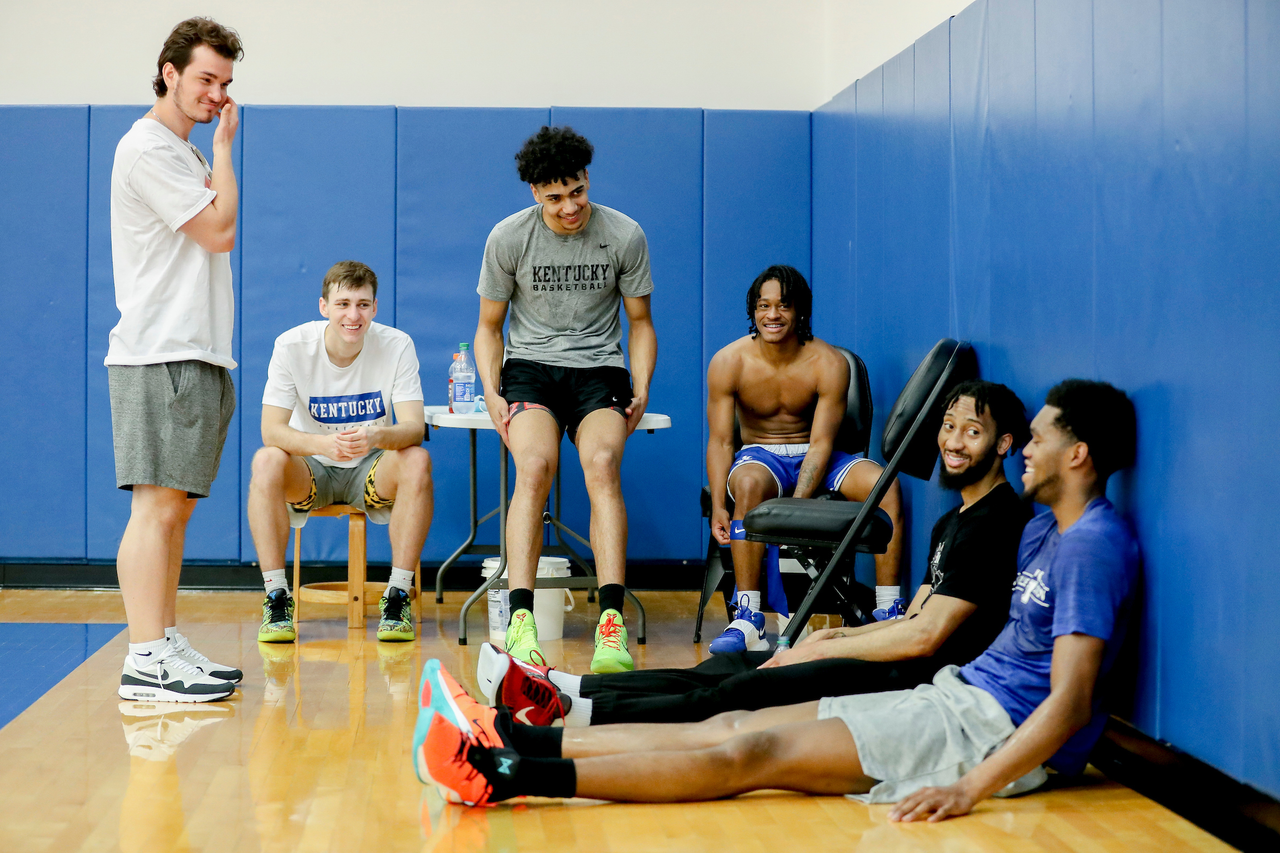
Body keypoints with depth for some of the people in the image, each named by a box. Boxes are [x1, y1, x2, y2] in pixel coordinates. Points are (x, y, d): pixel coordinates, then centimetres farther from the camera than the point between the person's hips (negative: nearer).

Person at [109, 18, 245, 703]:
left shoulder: (184, 152, 21)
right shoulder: (147, 149, -9)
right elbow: (220, 230, -12)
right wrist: (223, 146, -4)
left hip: (197, 355, 10)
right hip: (159, 356, -10)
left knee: (175, 506, 10)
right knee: (157, 505, -12)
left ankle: (167, 645, 14)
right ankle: (145, 662, -12)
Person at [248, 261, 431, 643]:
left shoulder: (396, 345, -14)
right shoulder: (292, 346, -15)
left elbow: (414, 428, -21)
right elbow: (271, 429, -21)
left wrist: (377, 436, -45)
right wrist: (323, 444, -42)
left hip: (370, 470, 0)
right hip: (311, 471, 0)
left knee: (417, 461, -31)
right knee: (266, 461, -32)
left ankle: (398, 596, -22)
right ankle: (276, 596, -23)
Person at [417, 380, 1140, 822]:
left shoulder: (1095, 543, -15)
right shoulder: (1044, 530, 17)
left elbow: (1071, 699, -23)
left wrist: (970, 789, -30)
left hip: (997, 730, -9)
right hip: (959, 695, 9)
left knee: (751, 753, -19)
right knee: (730, 727, -2)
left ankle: (509, 778, -24)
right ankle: (512, 740, -6)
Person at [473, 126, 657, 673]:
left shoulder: (624, 236, 0)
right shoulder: (508, 238, -1)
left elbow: (640, 322, 11)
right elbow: (489, 325, 10)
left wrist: (640, 390, -5)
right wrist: (491, 392, -7)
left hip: (598, 370, 0)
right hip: (529, 367, 0)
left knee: (603, 464, -31)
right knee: (535, 466, -32)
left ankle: (611, 624, -40)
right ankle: (520, 620, -39)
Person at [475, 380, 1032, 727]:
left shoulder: (997, 523, -10)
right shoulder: (953, 522, 23)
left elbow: (925, 636, -15)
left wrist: (821, 649, -8)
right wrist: (835, 635, 8)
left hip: (921, 682, -10)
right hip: (906, 666, 10)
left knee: (750, 691, -23)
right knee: (723, 667, 1)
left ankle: (570, 714, -30)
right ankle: (565, 688, -5)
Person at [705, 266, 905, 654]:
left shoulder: (829, 364, -13)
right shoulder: (728, 363, -12)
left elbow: (821, 443, -15)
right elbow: (720, 441, -10)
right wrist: (718, 507, -24)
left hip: (815, 458, 1)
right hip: (760, 454, -1)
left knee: (886, 485, -25)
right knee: (749, 484, -38)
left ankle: (888, 612, -21)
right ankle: (748, 621, -38)